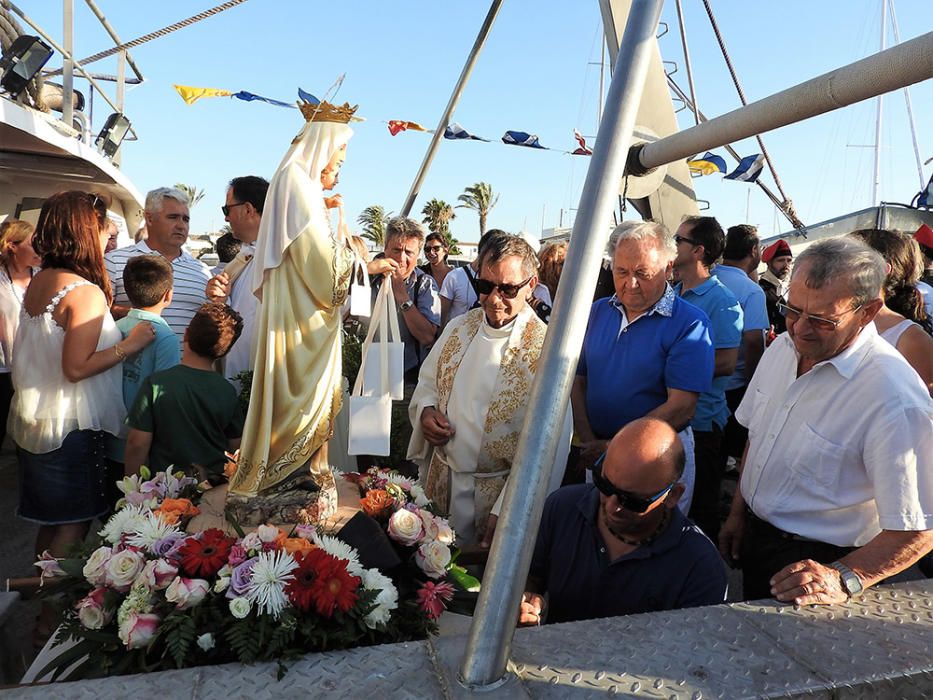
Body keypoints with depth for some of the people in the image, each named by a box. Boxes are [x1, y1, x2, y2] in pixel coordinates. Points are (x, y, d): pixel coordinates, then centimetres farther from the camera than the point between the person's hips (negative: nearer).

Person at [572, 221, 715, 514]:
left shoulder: (689, 323, -14)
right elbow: (578, 380, 1)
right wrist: (588, 441, -12)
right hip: (596, 456, 5)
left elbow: (681, 407, -20)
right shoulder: (598, 312, 2)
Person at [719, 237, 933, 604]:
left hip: (815, 563, -6)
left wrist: (844, 579, -35)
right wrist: (738, 512, 8)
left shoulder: (896, 401, -30)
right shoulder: (782, 347, -6)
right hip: (753, 536, 7)